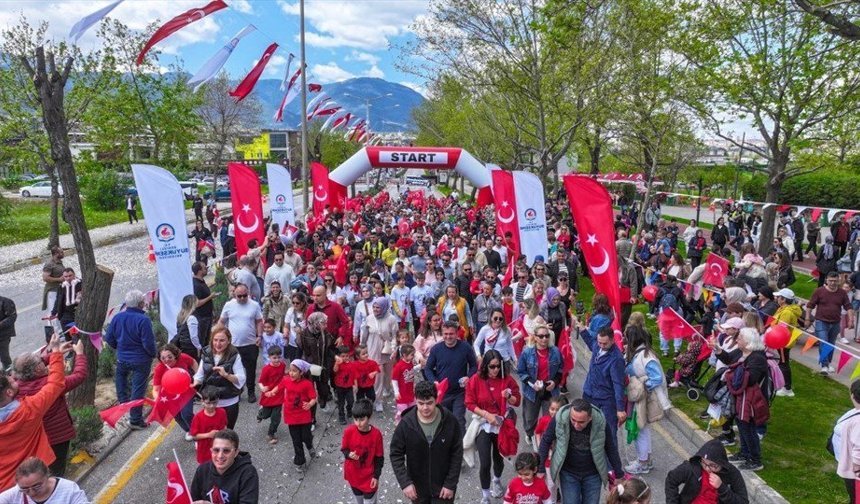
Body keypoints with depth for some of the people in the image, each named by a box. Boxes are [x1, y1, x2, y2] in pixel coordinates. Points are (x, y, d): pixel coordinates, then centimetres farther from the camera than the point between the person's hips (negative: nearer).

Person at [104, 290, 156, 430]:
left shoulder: (118, 317, -5)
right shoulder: (143, 320, -23)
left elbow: (108, 338, 4)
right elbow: (148, 343, -23)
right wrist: (153, 354, -4)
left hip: (122, 359, 5)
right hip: (141, 361, -5)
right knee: (138, 389, 4)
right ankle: (135, 420, 11)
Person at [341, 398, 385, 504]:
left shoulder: (376, 434, -21)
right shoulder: (349, 432, -18)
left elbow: (379, 457, -10)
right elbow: (344, 449, -2)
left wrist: (376, 476, -7)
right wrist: (349, 454, -24)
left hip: (369, 476, -2)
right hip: (353, 474, 2)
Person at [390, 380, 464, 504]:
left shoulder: (450, 421, -16)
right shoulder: (406, 423, -17)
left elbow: (457, 454, -8)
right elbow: (396, 455, -9)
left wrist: (450, 484, -10)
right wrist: (405, 483, -17)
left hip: (443, 486, -1)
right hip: (417, 487, 1)